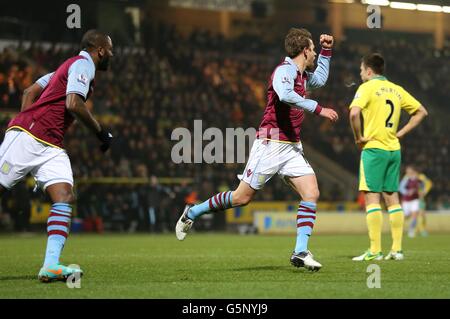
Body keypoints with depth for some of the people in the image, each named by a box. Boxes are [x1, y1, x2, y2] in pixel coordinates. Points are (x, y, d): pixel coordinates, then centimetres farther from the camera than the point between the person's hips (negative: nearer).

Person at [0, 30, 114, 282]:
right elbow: (73, 104, -18)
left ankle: (51, 266, -18)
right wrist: (101, 132, -8)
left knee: (65, 198, -9)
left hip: (51, 147, 9)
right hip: (27, 136, -9)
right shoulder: (83, 64, -3)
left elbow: (30, 92, 25)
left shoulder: (70, 66, 25)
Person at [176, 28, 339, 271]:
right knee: (242, 197, -2)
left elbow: (320, 79, 40)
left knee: (311, 193, -10)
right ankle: (192, 213, 18)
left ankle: (300, 252, -10)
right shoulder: (285, 70, -13)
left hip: (292, 147, 8)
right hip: (271, 144, -8)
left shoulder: (301, 74, 16)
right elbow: (285, 95, -36)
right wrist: (318, 109, -33)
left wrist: (326, 51, 30)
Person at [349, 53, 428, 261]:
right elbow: (421, 112, 19)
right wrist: (401, 133, 14)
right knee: (392, 197, 9)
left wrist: (358, 137, -11)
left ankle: (375, 250, -9)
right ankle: (397, 249, 8)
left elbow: (354, 113, -24)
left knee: (371, 197, -5)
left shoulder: (367, 87, -7)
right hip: (394, 149, 6)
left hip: (374, 148, -6)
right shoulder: (396, 89, 13)